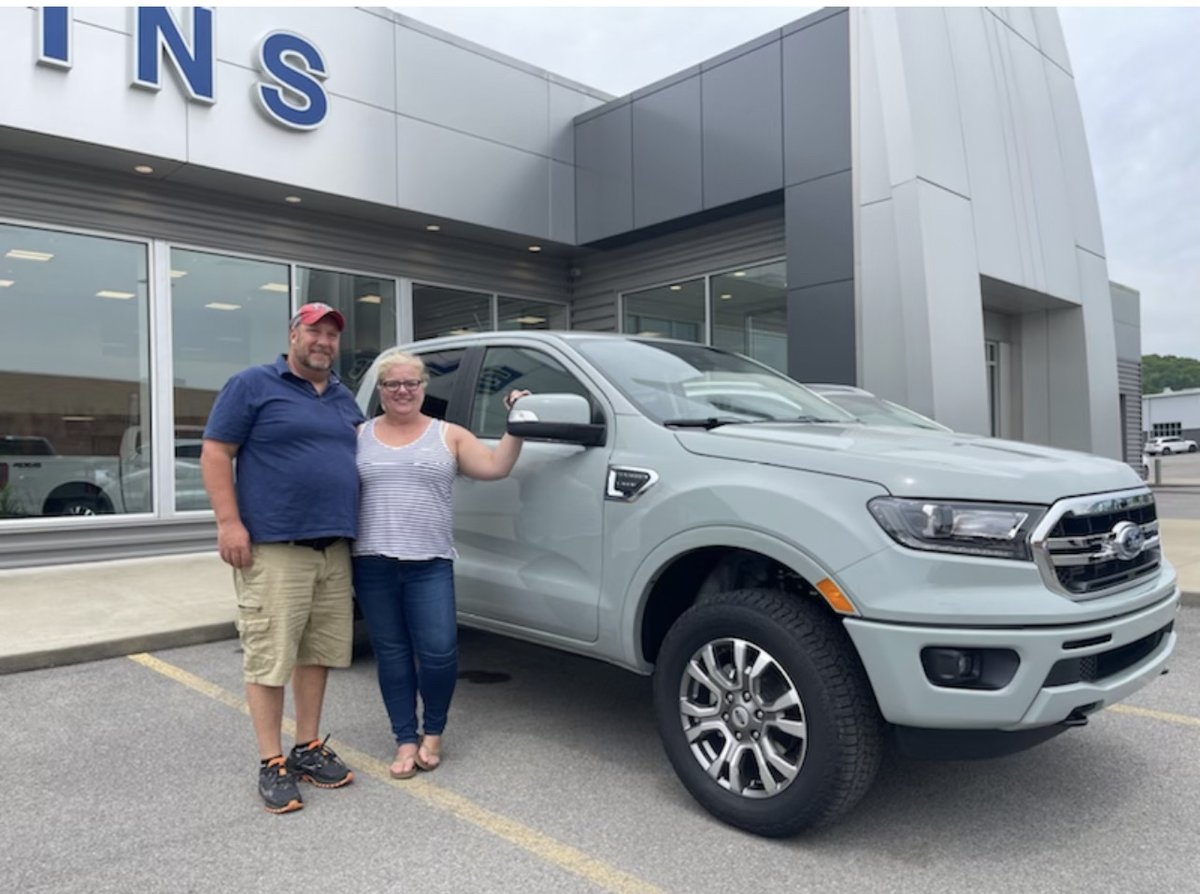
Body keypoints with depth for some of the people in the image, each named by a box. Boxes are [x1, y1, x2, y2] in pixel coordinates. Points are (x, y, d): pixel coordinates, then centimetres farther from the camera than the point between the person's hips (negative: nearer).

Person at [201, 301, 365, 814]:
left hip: (334, 547, 6)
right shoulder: (252, 385, 0)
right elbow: (215, 453, -4)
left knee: (318, 652, 11)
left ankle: (309, 749, 22)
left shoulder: (344, 399, 18)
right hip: (273, 547, -6)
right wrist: (229, 522, -12)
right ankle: (272, 763, 8)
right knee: (269, 656, -3)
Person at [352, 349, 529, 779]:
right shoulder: (359, 437, 10)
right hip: (373, 563, 1)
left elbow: (495, 467, 2)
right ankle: (406, 739, 21)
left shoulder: (449, 435, 8)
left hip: (430, 564, -1)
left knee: (438, 652, -7)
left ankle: (433, 732, 18)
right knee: (391, 653, 7)